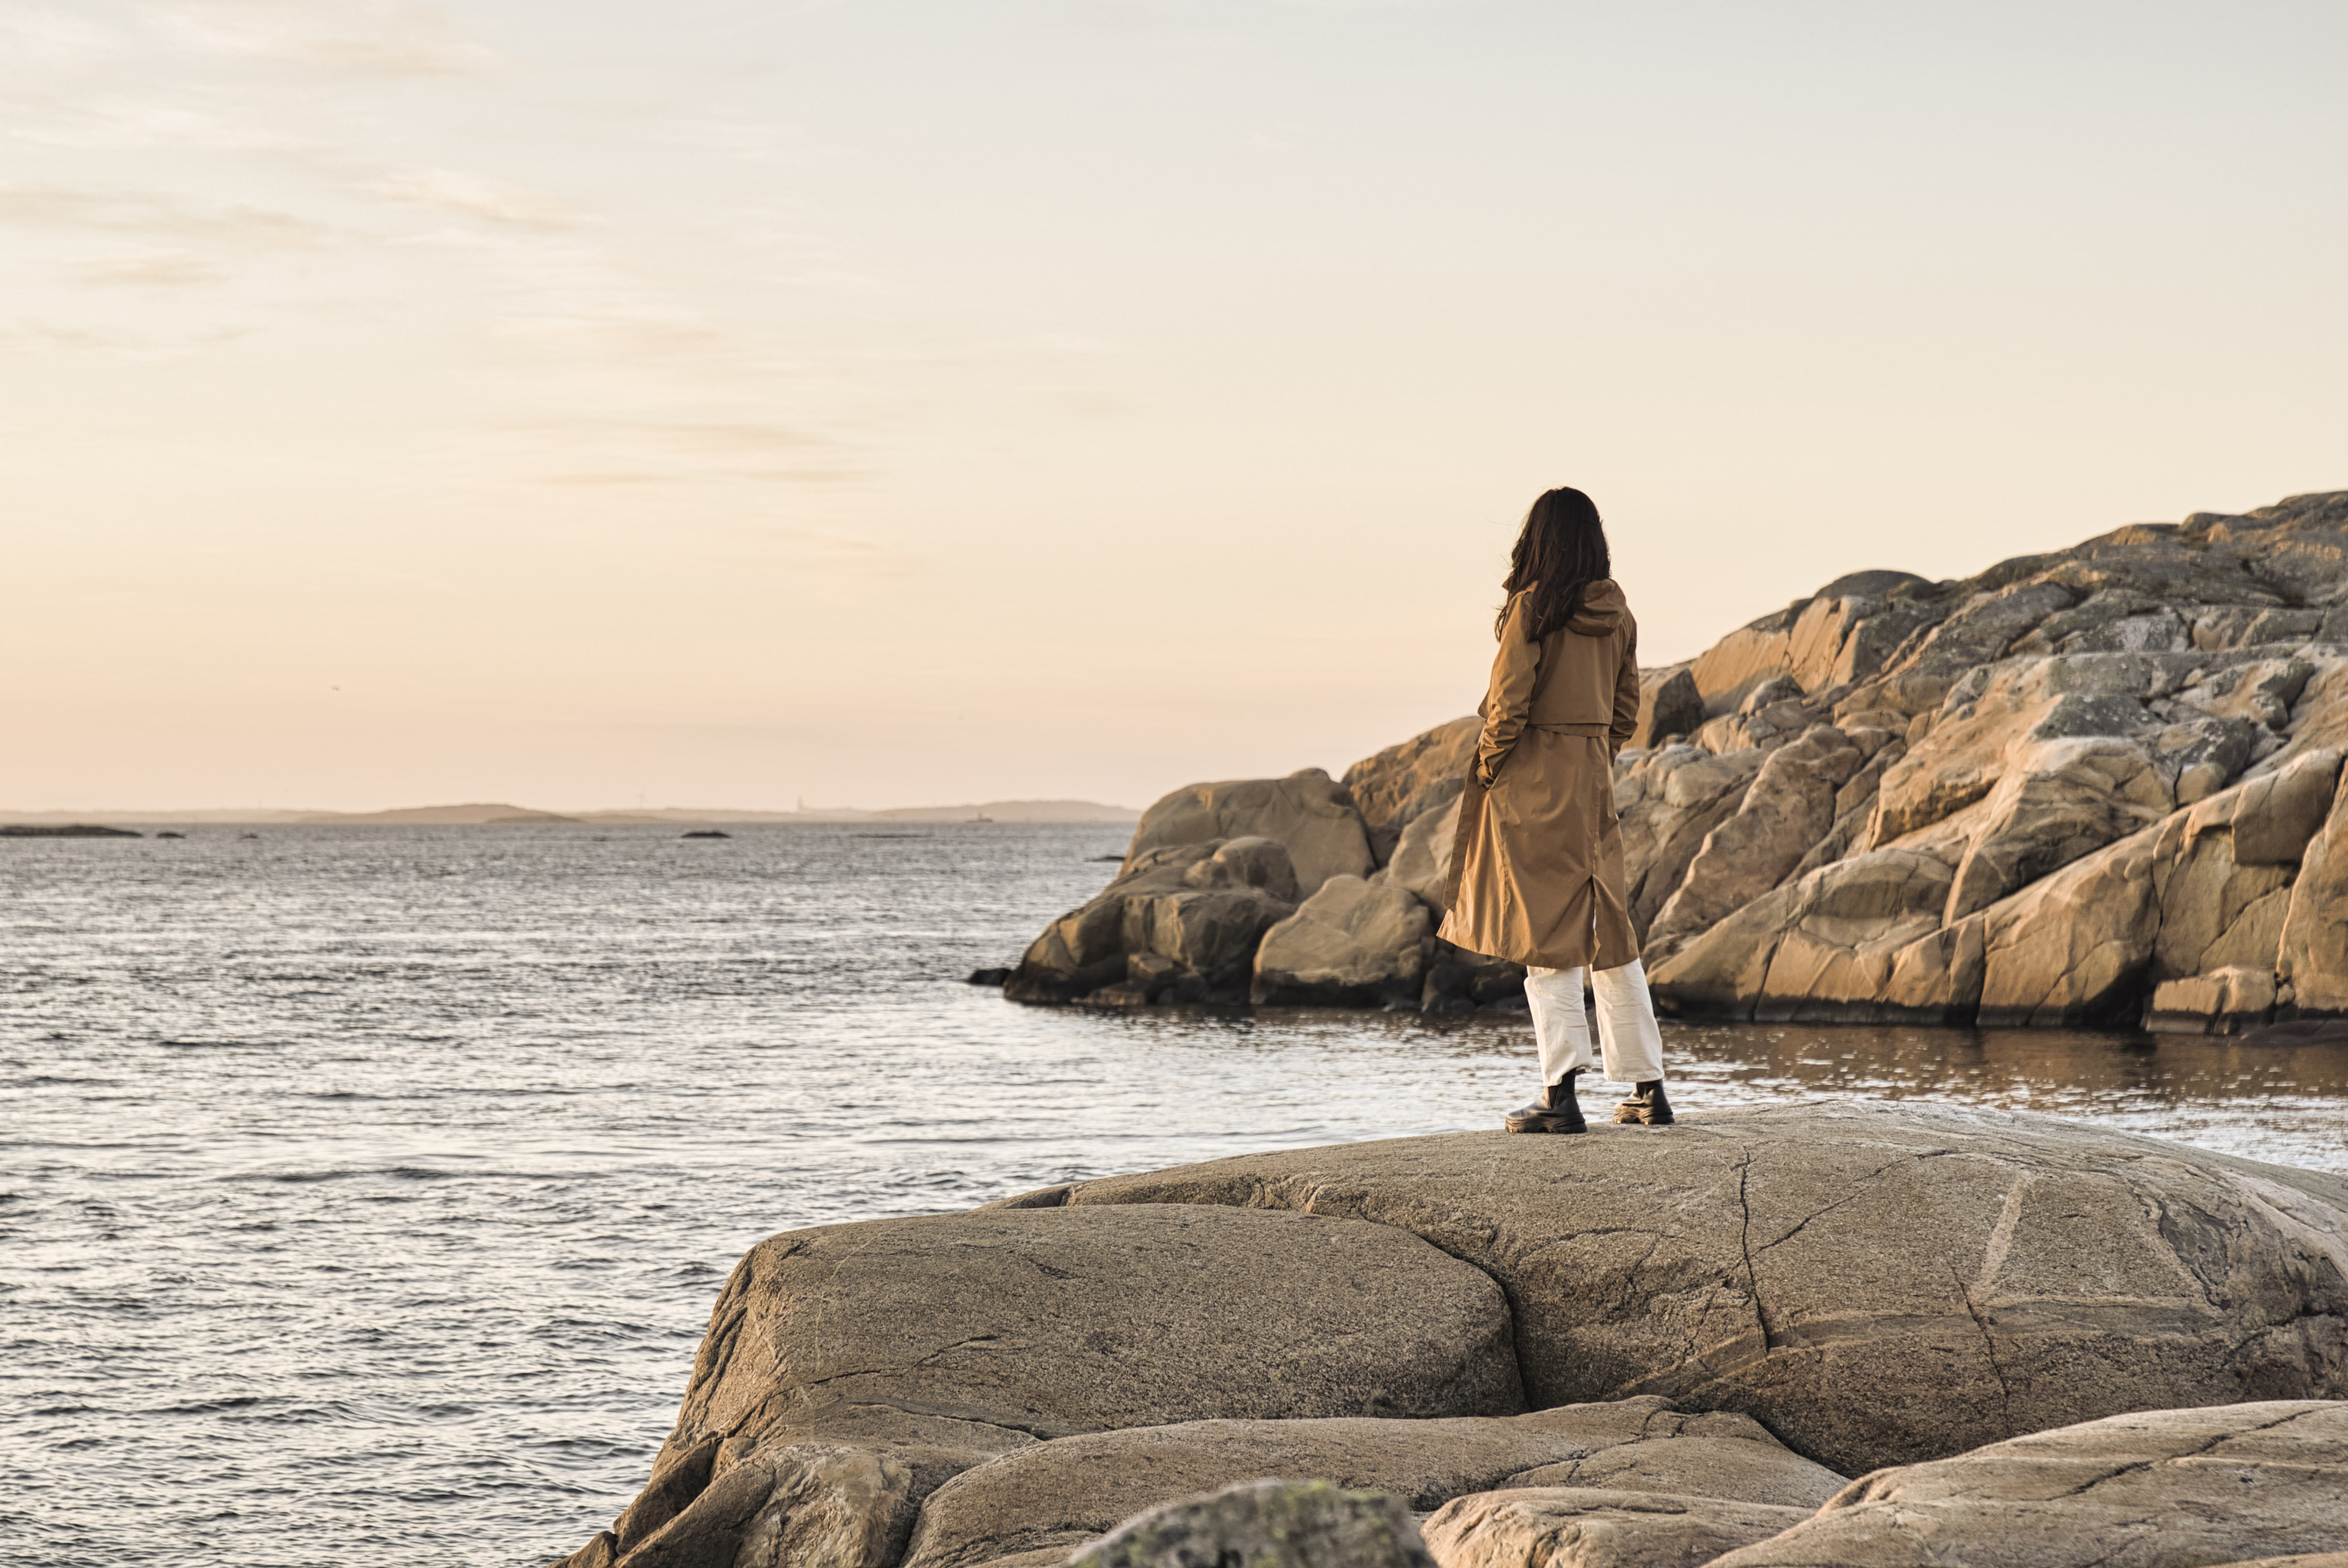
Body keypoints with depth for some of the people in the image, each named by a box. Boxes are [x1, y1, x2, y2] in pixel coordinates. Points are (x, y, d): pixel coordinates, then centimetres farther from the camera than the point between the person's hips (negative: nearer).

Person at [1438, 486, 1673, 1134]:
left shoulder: (1534, 608, -13)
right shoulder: (1617, 612, 6)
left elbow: (1509, 704, -15)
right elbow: (1626, 707, 12)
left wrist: (1488, 767, -1)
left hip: (1533, 782, -6)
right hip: (1595, 783, 6)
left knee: (1547, 938, -3)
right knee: (1609, 933, 13)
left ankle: (1561, 1094, -8)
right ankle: (1648, 1088, 16)